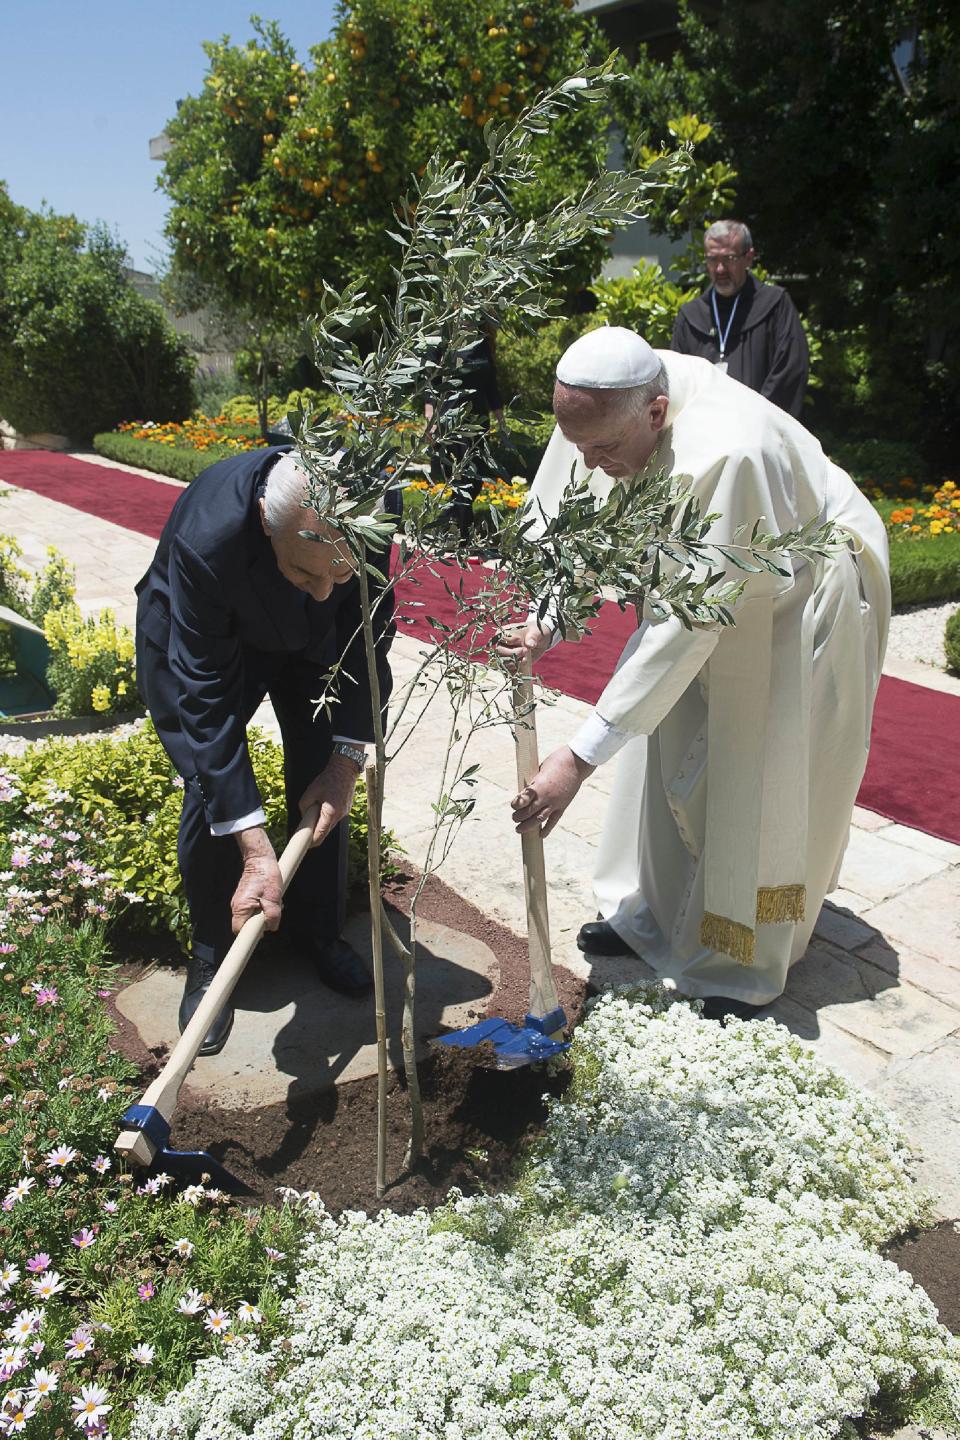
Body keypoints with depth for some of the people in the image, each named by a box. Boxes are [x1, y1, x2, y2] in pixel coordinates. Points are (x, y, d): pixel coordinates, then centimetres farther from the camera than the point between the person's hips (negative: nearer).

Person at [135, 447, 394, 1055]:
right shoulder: (208, 536, -43)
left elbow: (369, 634, -18)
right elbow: (206, 701, -38)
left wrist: (348, 755, -22)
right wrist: (257, 853, -39)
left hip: (311, 640, 3)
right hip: (196, 637, -3)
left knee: (323, 778, 0)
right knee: (213, 789, -10)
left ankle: (315, 927, 25)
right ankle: (211, 957, 13)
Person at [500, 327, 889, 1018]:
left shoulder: (725, 455, -42)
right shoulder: (608, 406, -21)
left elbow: (689, 627, -41)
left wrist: (580, 757, -41)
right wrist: (544, 623, -25)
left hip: (804, 600, -7)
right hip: (711, 581, 7)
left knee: (760, 785, -2)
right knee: (667, 747, 11)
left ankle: (741, 968, 16)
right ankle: (653, 913, 29)